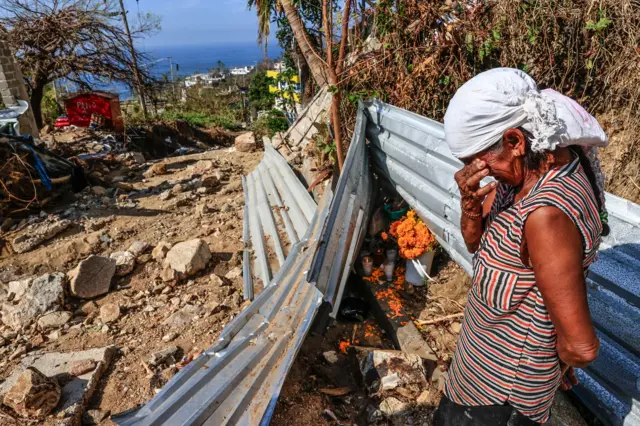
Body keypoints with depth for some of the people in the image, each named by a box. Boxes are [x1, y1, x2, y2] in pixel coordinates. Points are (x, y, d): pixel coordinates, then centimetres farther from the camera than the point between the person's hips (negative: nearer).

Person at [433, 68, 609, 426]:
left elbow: (581, 346, -30)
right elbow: (476, 242, 1)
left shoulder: (547, 214, -36)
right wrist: (470, 201, -20)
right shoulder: (532, 166, -9)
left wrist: (561, 363, -7)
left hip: (505, 379, -8)